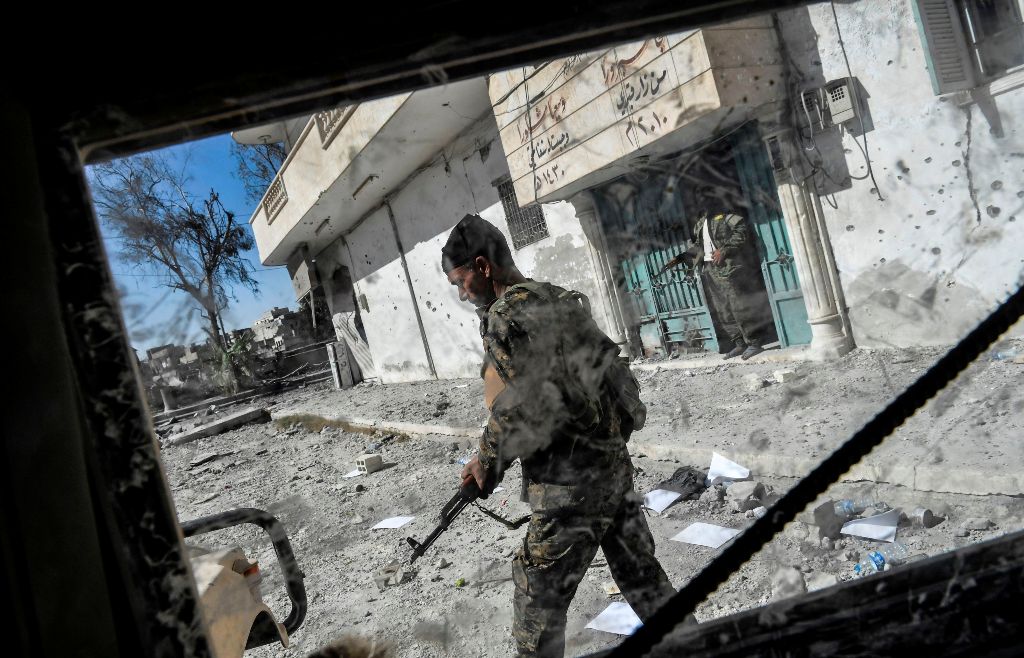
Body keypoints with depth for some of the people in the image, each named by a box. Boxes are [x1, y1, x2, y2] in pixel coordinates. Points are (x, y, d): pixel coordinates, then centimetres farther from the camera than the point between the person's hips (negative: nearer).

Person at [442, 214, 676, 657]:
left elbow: (521, 407, -21)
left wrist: (488, 462, -5)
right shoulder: (558, 299, 13)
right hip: (614, 465, 9)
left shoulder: (509, 312, -14)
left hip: (572, 484, -9)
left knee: (537, 603, 6)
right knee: (644, 581, 21)